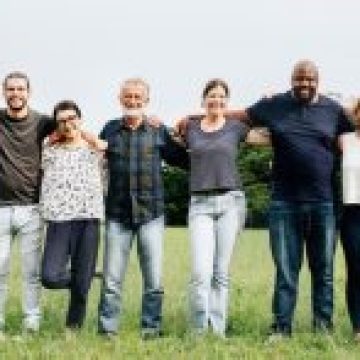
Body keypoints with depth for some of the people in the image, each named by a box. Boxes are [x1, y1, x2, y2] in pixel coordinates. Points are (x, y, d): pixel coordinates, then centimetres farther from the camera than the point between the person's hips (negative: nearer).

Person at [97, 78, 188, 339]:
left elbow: (183, 160, 9)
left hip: (151, 213, -1)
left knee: (154, 280, 2)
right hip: (117, 214, 1)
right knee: (112, 280, 3)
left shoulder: (159, 131, 4)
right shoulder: (110, 129, 8)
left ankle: (151, 329, 13)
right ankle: (107, 330, 11)